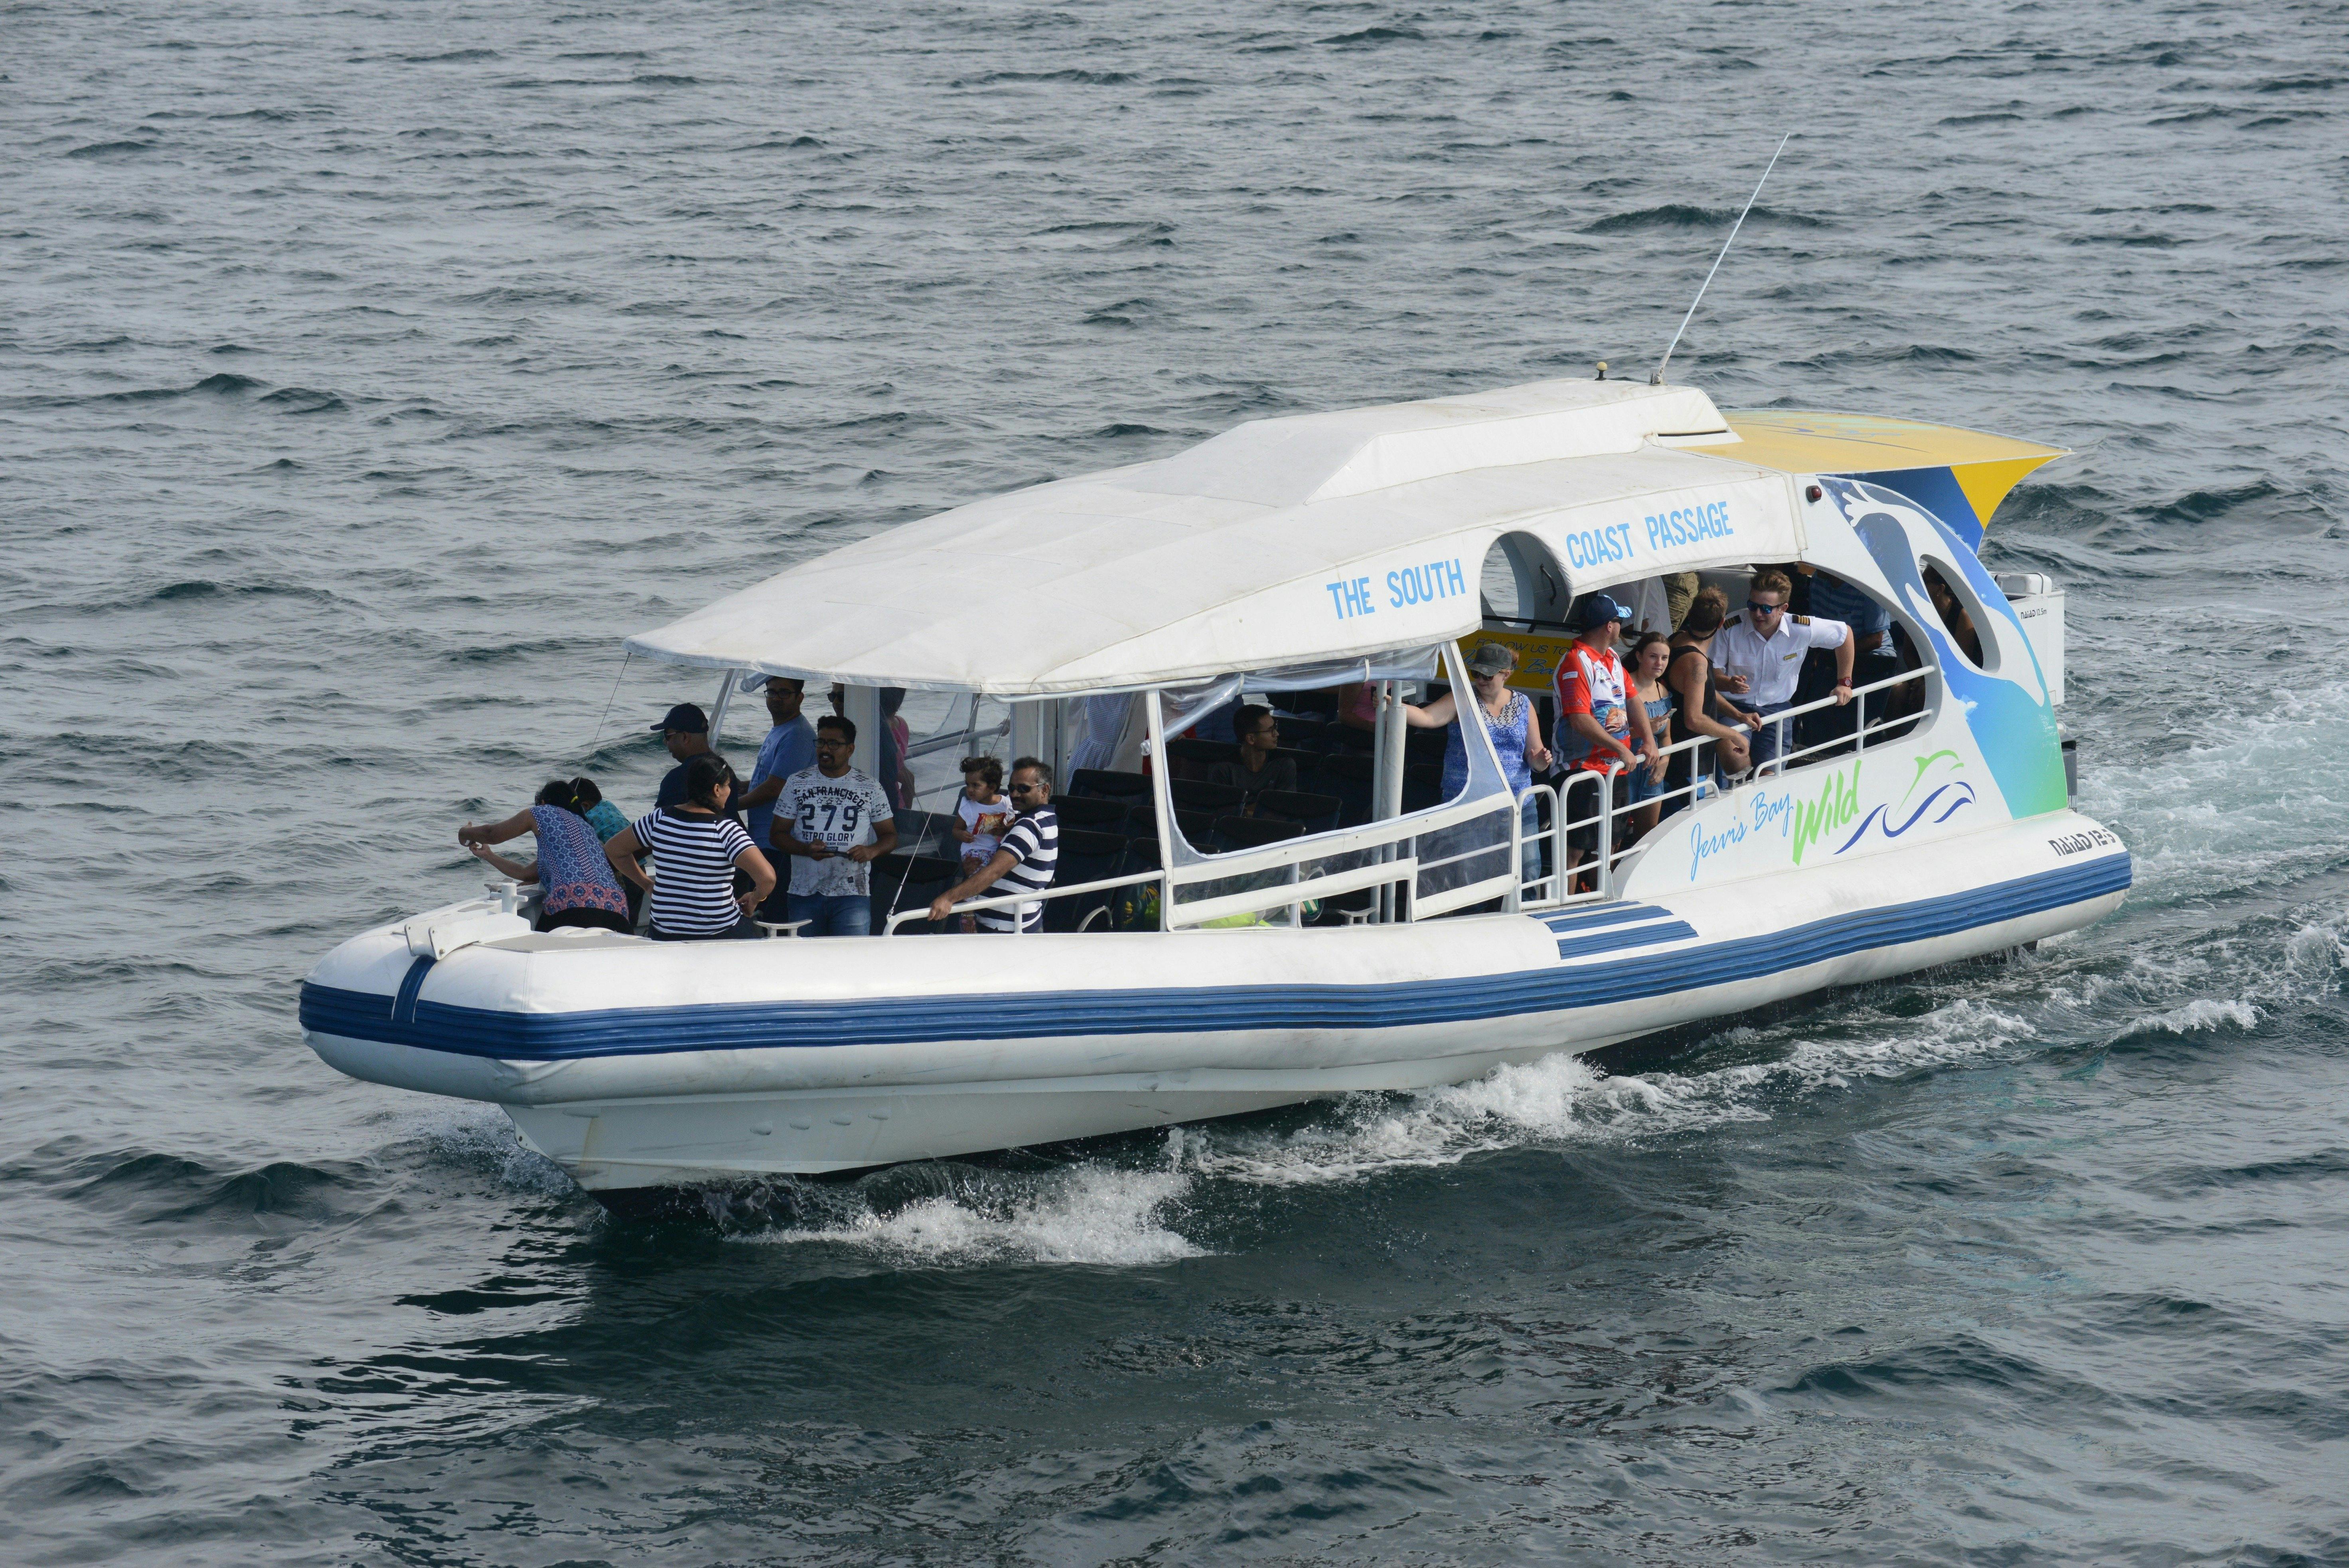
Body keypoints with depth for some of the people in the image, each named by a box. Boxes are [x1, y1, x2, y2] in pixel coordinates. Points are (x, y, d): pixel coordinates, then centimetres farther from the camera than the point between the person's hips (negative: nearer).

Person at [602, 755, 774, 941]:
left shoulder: (659, 819, 0)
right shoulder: (725, 829, -14)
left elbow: (614, 850, 12)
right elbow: (767, 876, -23)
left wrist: (646, 883, 18)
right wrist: (754, 899, -1)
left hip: (665, 933, 4)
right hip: (721, 932, -4)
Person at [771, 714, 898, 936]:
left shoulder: (869, 787, 6)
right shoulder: (797, 783, 8)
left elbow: (890, 836, 11)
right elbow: (778, 834, 7)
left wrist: (871, 851, -12)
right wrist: (807, 849, -13)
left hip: (852, 894, -2)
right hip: (804, 892, 2)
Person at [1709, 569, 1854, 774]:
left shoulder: (1803, 630, -10)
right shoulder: (1730, 629, -14)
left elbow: (1845, 634, 8)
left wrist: (1844, 683, 12)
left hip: (1776, 710, 2)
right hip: (1735, 706, -2)